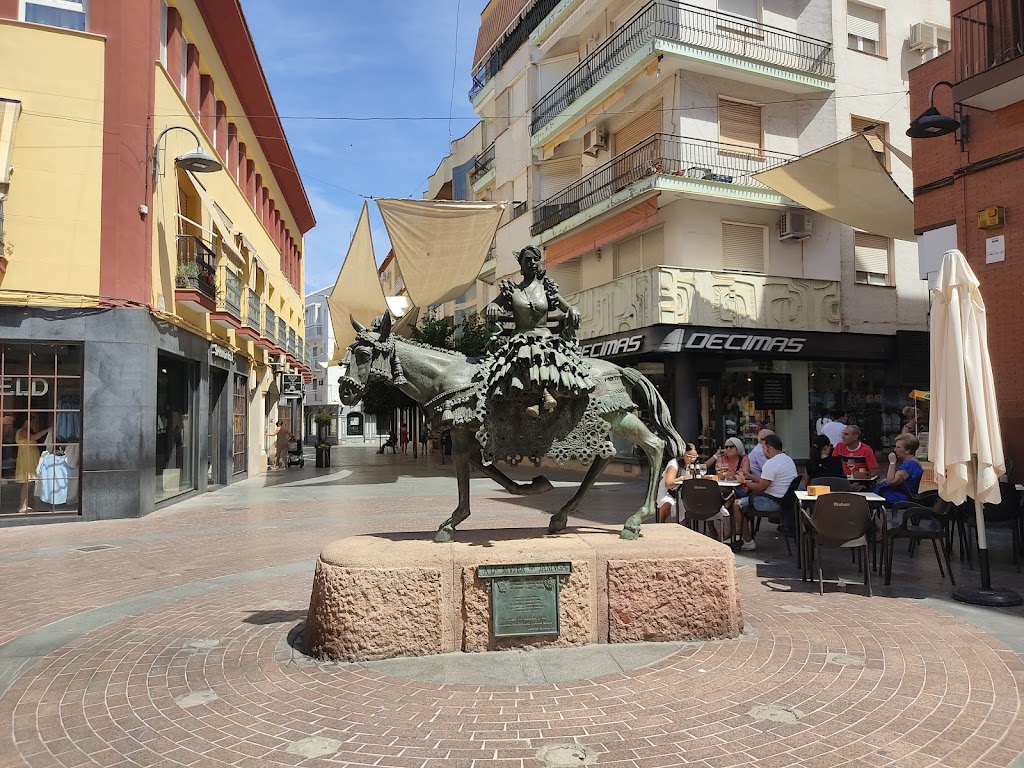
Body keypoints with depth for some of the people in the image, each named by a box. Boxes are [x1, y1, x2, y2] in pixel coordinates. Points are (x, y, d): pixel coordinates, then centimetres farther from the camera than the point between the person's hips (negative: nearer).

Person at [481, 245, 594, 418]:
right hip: (520, 338, 0)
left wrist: (573, 311, -9)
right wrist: (492, 306, -9)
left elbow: (570, 310, 16)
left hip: (545, 338, 1)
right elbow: (485, 312, 16)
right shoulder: (511, 290, 12)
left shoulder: (547, 289, 13)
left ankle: (537, 400, -44)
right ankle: (545, 392, -39)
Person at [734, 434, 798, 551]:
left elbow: (761, 488, -18)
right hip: (786, 499, 11)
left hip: (775, 502, -11)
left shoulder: (771, 463, -20)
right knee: (745, 501, 22)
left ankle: (748, 542, 2)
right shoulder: (788, 459, 13)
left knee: (737, 504, -4)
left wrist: (744, 481, -4)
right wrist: (749, 477, 18)